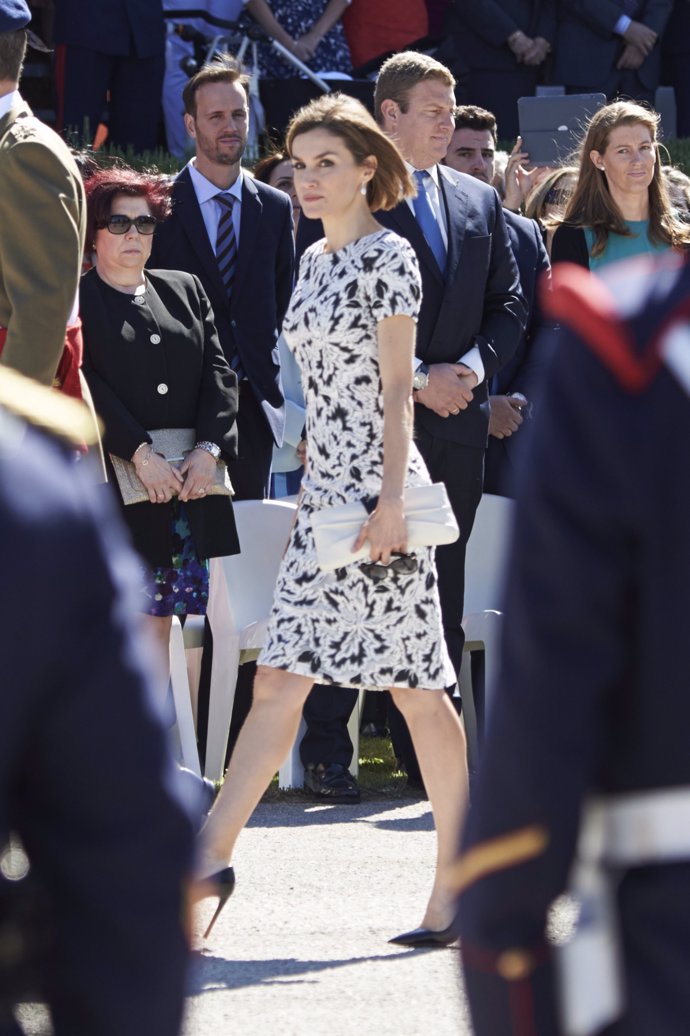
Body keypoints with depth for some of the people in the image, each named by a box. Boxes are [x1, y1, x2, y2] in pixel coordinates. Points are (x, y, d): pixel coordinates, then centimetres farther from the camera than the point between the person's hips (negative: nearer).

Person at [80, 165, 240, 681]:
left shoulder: (185, 291, 17)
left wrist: (209, 448, -7)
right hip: (115, 486, -5)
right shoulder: (77, 301, 1)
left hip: (190, 480, 5)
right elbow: (86, 386, -9)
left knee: (161, 618, 6)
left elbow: (218, 372, 9)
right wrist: (141, 453, -18)